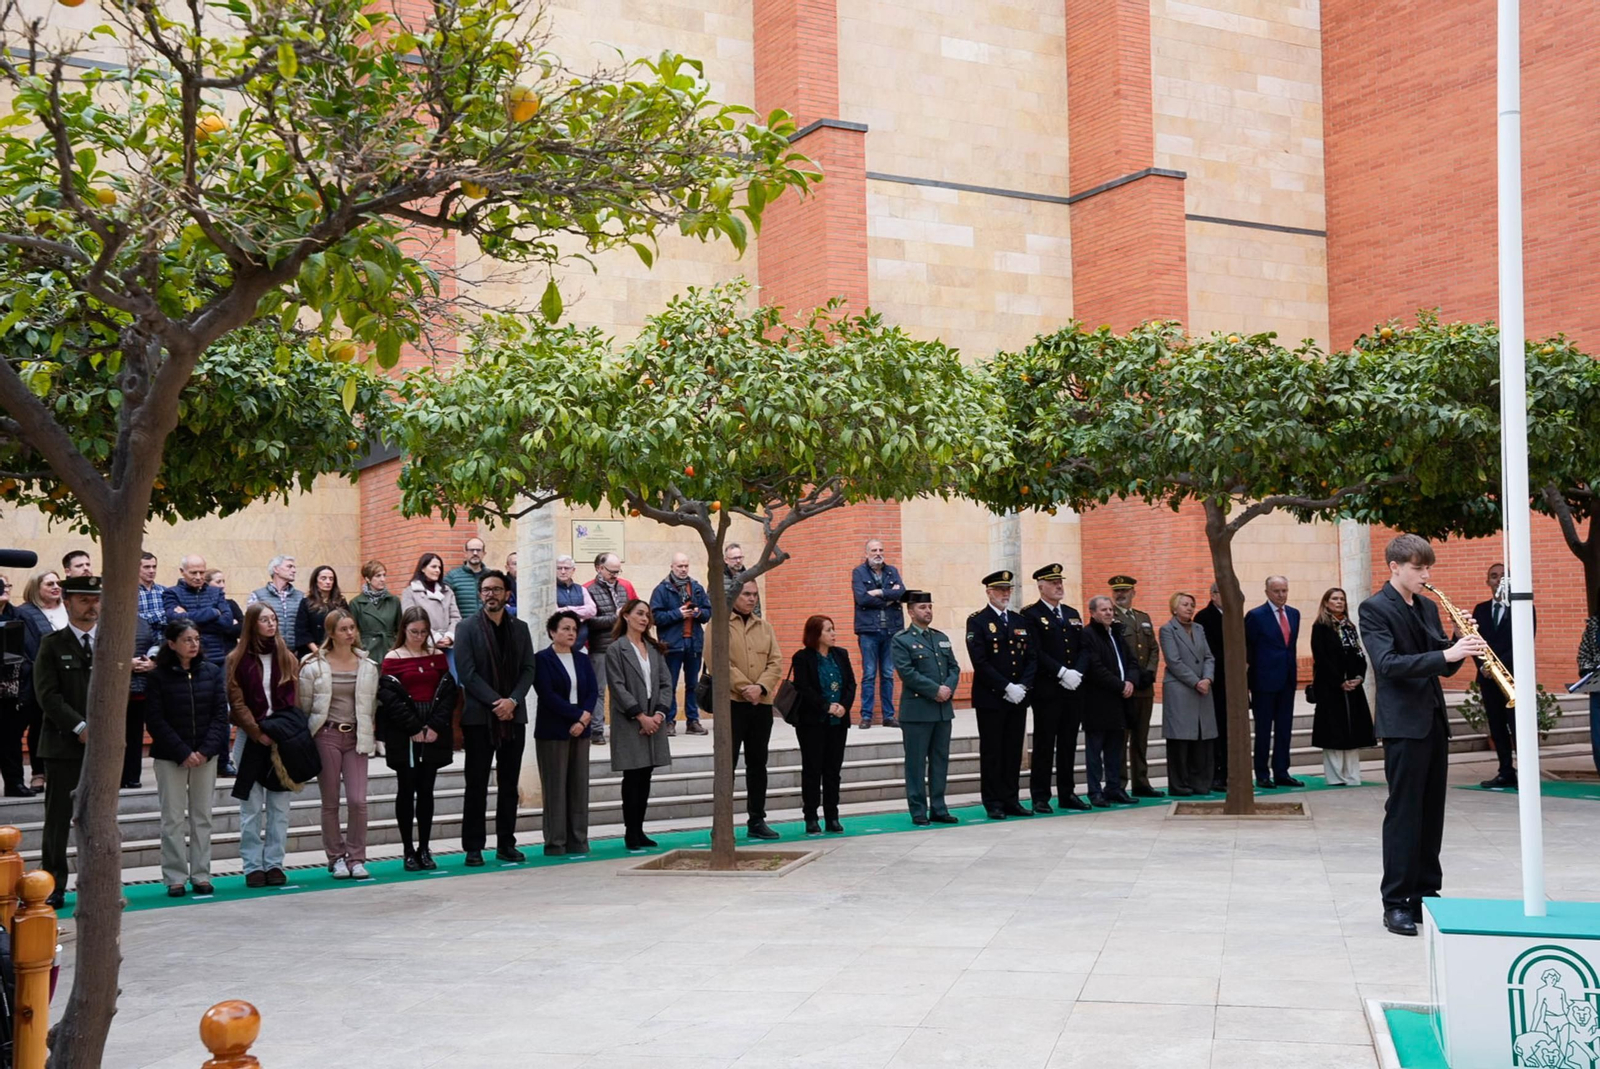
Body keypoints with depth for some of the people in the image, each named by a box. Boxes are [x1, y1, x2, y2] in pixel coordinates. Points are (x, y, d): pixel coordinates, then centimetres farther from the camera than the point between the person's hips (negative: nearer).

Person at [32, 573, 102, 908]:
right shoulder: (52, 644, 2)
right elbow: (47, 694, -6)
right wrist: (80, 727, -14)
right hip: (63, 743, -2)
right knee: (58, 820, 1)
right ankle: (53, 887, 9)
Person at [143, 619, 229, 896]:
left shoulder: (212, 672, 3)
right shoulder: (158, 676, -5)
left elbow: (220, 714, 2)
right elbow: (155, 720, -7)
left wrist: (206, 750, -10)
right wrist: (183, 753, -13)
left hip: (206, 756, 3)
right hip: (170, 757, -3)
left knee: (202, 817, 6)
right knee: (173, 819, 0)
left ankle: (201, 875, 12)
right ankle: (175, 878, 6)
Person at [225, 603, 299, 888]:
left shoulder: (287, 658, 10)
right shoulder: (237, 660, 2)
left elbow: (294, 700, 6)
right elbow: (237, 703, -3)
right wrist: (258, 733, -11)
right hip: (250, 737, -2)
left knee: (279, 806, 3)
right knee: (252, 807, -1)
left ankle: (274, 863, 9)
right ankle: (253, 866, 4)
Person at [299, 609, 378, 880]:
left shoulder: (368, 666, 6)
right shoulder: (314, 666, -3)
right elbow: (303, 705, 0)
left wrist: (370, 735, 6)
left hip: (356, 737, 2)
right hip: (327, 735, -2)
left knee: (357, 800, -7)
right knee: (330, 802, 4)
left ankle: (356, 858, 5)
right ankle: (336, 858, 16)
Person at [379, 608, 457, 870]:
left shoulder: (438, 657, 9)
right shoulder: (393, 659, -1)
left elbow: (448, 692, 4)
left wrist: (436, 726, -8)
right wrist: (414, 728, -12)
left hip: (434, 733, 3)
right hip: (403, 735, -3)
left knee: (426, 790, 6)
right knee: (407, 789, 1)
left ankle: (424, 849, 10)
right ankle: (408, 850, 6)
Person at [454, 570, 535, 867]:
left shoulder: (520, 628, 11)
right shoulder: (467, 628, -1)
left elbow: (529, 670, 6)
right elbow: (467, 673, -8)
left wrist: (512, 701, -10)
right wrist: (496, 702, -14)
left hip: (513, 716, 4)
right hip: (479, 716, -3)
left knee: (509, 785, 7)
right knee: (477, 785, 0)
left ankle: (506, 844, 14)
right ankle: (473, 847, 6)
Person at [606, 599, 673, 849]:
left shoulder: (654, 648, 13)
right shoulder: (615, 649, -3)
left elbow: (665, 682, 9)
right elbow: (618, 687, -9)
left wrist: (659, 714, -5)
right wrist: (641, 716, -13)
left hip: (654, 719, 5)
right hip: (629, 723, -5)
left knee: (645, 777, 7)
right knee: (633, 777, -3)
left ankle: (638, 831, 13)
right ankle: (631, 833, 4)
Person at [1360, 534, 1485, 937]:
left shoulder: (1427, 607, 14)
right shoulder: (1374, 608, -8)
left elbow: (1441, 663, 15)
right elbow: (1388, 663, -21)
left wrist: (1462, 647, -5)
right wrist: (1445, 654, -27)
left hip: (1434, 720, 7)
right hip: (1403, 723, -7)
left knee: (1431, 812, 10)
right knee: (1403, 812, -5)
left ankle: (1426, 894, 18)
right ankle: (1396, 903, 0)